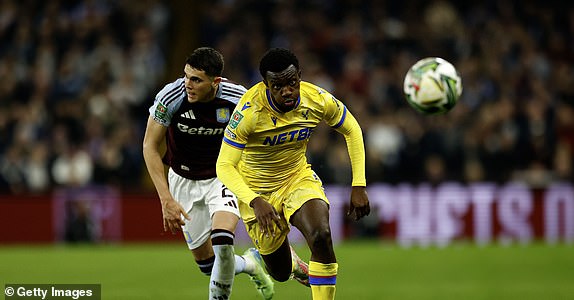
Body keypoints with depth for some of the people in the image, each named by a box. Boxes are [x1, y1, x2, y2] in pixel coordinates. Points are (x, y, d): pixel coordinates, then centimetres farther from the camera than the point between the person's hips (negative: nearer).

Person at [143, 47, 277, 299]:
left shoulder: (237, 99, -23)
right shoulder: (170, 97, -26)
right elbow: (150, 147, -15)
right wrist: (166, 200, -21)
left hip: (223, 176, -1)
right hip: (183, 181, 1)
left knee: (222, 242, -27)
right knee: (206, 263, 6)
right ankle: (249, 264, 39)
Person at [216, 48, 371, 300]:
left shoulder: (317, 100, -19)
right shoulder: (249, 111, -29)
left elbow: (351, 130, 0)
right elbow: (224, 166, -28)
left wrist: (359, 186, -6)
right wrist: (255, 202, -44)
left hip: (298, 177, 2)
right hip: (257, 191, -2)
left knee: (321, 235, -29)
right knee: (281, 273, 7)